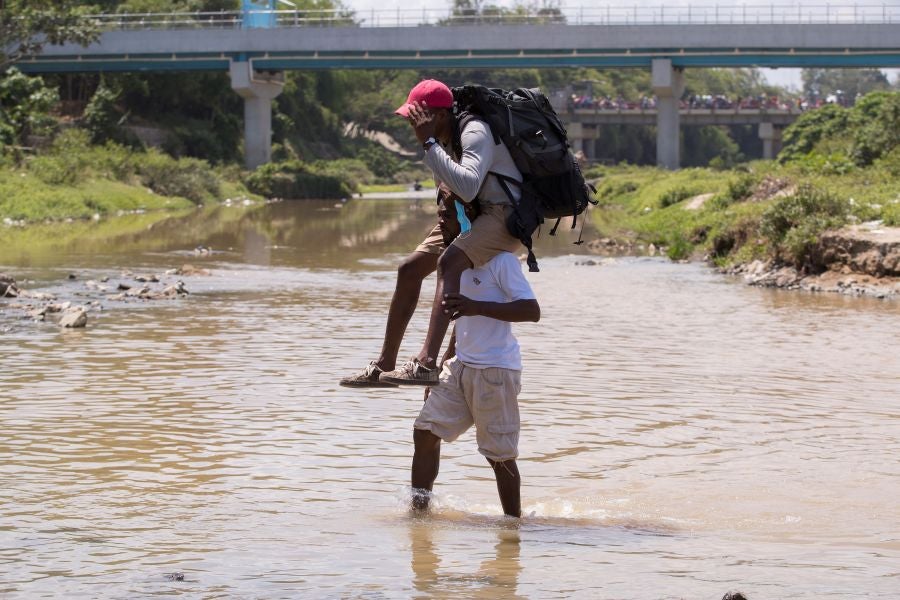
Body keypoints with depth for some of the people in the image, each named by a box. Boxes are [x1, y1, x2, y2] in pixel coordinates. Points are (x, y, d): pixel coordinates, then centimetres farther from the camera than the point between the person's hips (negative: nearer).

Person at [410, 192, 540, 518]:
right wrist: (443, 366, 25)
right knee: (426, 430, 3)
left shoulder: (499, 259, -13)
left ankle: (514, 520, 8)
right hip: (461, 366, 8)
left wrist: (476, 307, -32)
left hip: (496, 370, -8)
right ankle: (419, 508, 9)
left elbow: (532, 310, -22)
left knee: (500, 454, -2)